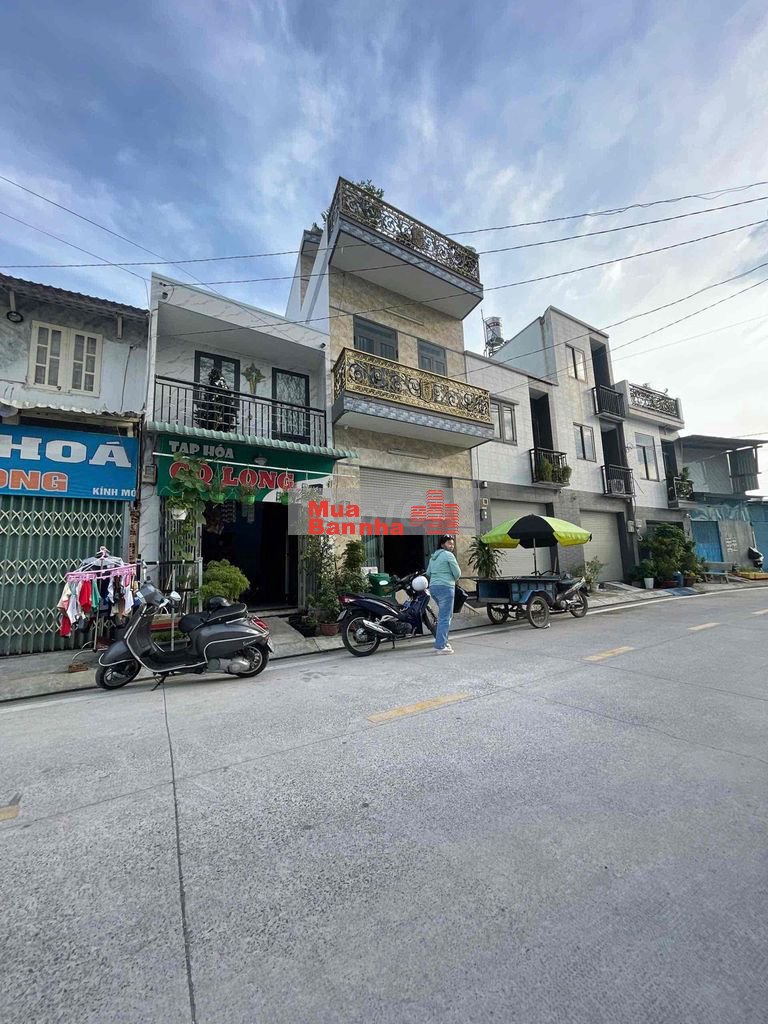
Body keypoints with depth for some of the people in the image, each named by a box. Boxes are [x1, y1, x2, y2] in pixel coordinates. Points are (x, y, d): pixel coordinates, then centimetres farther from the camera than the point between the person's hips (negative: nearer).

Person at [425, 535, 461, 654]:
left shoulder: (434, 556, 18)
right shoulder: (448, 555, -8)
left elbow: (428, 573, 21)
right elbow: (457, 573, -6)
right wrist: (452, 579, 13)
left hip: (433, 587, 9)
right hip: (445, 588, -9)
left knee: (445, 615, 22)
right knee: (444, 618, -6)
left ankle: (442, 641, 27)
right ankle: (440, 647, -5)